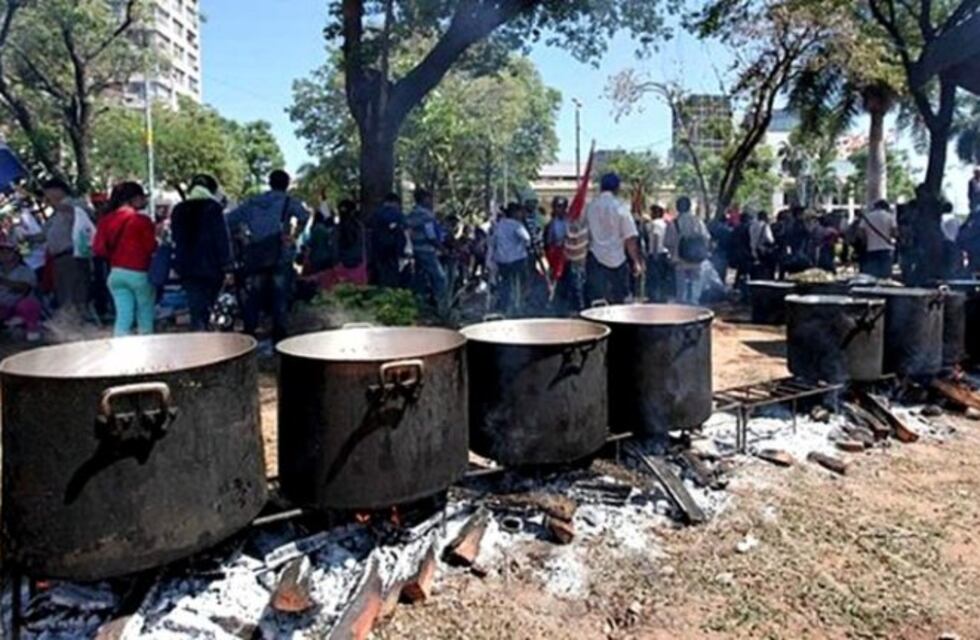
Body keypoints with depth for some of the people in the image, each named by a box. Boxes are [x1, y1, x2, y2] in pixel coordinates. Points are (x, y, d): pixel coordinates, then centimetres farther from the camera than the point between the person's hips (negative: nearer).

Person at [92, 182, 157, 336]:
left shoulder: (105, 220, 4)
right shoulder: (142, 220, -12)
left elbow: (99, 248, 3)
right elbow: (151, 247, -10)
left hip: (116, 273, 5)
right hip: (140, 274, -5)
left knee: (123, 316, 5)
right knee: (146, 318, 10)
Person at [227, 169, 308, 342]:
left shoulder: (253, 202, 15)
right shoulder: (288, 201, 4)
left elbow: (230, 219, 12)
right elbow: (304, 216, -16)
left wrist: (241, 237, 15)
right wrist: (294, 233, -5)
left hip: (255, 255, 3)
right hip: (280, 256, -3)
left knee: (254, 296, 11)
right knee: (280, 295, 3)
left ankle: (249, 332, 11)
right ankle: (278, 334, 0)